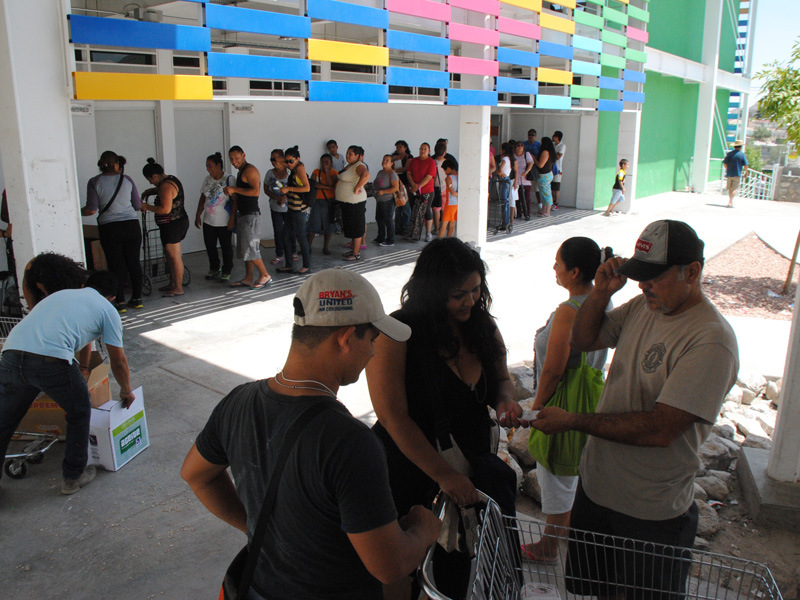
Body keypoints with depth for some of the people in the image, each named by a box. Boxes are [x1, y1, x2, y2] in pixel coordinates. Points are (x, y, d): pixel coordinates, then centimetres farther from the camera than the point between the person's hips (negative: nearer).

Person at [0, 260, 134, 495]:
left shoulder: (61, 294, 35)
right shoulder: (107, 309, 17)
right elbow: (118, 361, 20)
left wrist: (83, 368, 68)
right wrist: (126, 391, 38)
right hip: (52, 361, -5)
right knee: (79, 414, 20)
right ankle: (73, 477, 29)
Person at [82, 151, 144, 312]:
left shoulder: (94, 182, -4)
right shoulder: (127, 180, 2)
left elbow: (91, 210, -8)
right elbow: (138, 206, 5)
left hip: (109, 229, -2)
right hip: (132, 226, 2)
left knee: (116, 265, 5)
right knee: (134, 262, 10)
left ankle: (120, 302, 9)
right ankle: (137, 298, 18)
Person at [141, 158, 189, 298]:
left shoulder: (166, 186, -20)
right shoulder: (171, 179, 12)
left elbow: (165, 209, -26)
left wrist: (146, 206, -16)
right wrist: (151, 191, 18)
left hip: (172, 226, -11)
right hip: (179, 222, 11)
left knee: (175, 257, -4)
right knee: (170, 255, 18)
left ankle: (178, 288, 3)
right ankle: (172, 284, 28)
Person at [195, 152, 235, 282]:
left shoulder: (229, 179, -10)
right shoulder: (207, 179, 8)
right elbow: (202, 198, 15)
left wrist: (232, 219, -16)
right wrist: (198, 216, 11)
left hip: (224, 222, -6)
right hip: (208, 221, 6)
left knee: (226, 247, 4)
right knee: (210, 247, 12)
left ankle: (226, 272, 18)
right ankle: (214, 269, 30)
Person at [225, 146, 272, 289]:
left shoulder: (250, 170, -12)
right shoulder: (241, 172, 19)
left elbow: (255, 191, -25)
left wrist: (235, 189, -22)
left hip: (251, 215, -10)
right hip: (242, 215, 10)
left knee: (250, 249, -9)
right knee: (245, 249, 11)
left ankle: (265, 276, 1)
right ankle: (248, 279, 16)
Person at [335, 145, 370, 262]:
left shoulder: (359, 166, -17)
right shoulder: (349, 166, 14)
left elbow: (366, 175, -37)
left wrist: (357, 188, -29)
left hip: (355, 202, -10)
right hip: (347, 201, 10)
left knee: (356, 227, -3)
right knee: (351, 226, 17)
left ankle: (356, 254, 3)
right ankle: (355, 249, 28)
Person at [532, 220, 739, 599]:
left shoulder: (711, 341, -24)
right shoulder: (644, 306, -1)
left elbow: (660, 429, -29)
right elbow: (583, 340, 10)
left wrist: (574, 422, -25)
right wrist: (601, 292, -8)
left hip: (650, 516, -6)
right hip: (594, 486, 7)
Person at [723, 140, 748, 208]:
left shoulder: (729, 153, 4)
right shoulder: (742, 154, -4)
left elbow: (724, 163, 4)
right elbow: (745, 165, -6)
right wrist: (746, 172, 10)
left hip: (729, 174, 4)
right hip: (737, 174, -4)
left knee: (730, 189, 13)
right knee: (734, 189, -4)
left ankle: (730, 202, 21)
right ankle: (730, 202, -16)